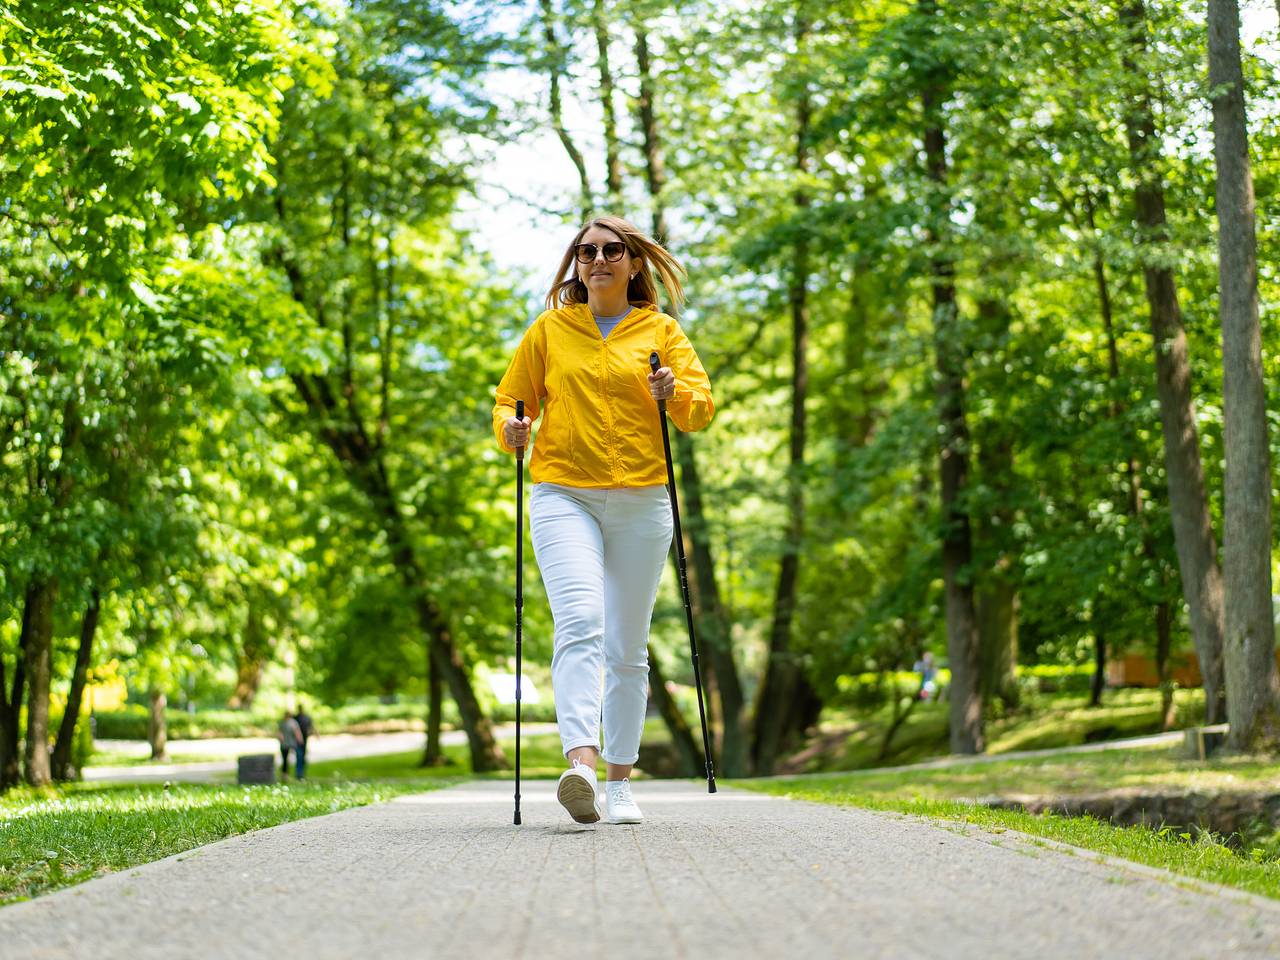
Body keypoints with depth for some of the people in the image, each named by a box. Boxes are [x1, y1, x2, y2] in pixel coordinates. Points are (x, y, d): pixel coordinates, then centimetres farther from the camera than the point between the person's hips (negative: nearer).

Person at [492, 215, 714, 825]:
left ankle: (619, 780, 14)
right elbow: (509, 399, 17)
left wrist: (676, 393, -19)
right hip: (564, 497, -1)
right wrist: (510, 428, -5)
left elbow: (702, 407, 3)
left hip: (641, 503, 1)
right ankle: (580, 763, -36)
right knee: (579, 620, -23)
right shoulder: (549, 330, 12)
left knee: (627, 647, 5)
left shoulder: (660, 331, 11)